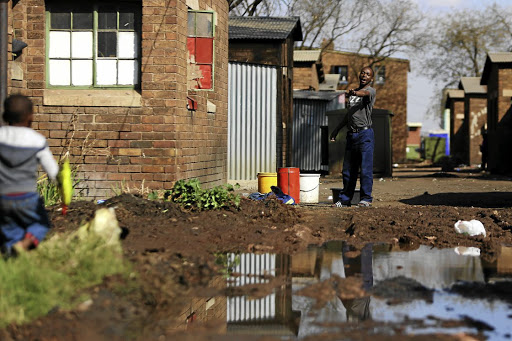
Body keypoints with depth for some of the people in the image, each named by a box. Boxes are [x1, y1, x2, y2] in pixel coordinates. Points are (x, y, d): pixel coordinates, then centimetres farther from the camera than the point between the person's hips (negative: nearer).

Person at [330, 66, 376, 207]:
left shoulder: (371, 91, -1)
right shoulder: (352, 92, 21)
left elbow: (365, 93, -26)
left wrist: (355, 92, -48)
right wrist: (337, 129, 26)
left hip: (365, 134, -6)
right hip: (351, 135, 6)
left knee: (366, 168, -6)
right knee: (348, 169, 7)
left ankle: (366, 198, 1)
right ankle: (345, 198, 14)